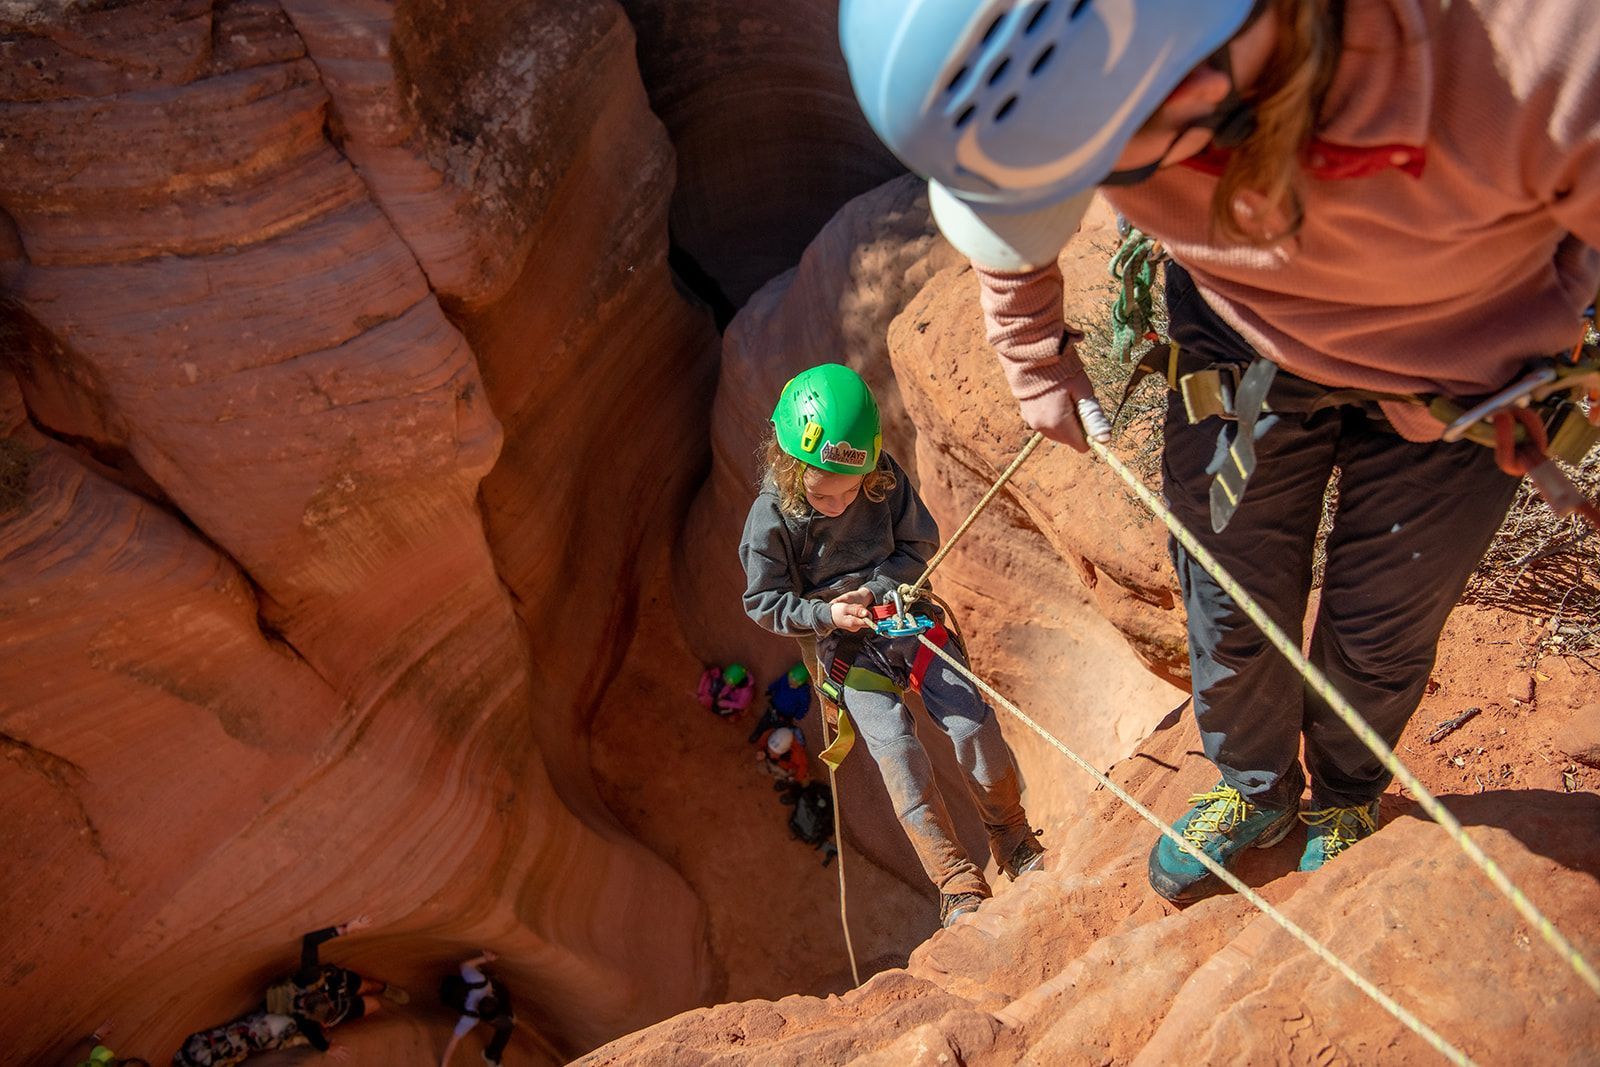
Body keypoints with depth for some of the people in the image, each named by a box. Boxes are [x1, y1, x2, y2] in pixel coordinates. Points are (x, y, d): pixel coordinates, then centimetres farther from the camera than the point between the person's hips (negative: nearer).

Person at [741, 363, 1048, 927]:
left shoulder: (885, 479, -12)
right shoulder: (770, 517, -17)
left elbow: (920, 543, -1)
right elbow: (764, 602, -8)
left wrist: (873, 590, -18)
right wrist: (827, 614, -25)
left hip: (905, 616, 2)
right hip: (844, 644, -2)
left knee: (972, 719, -10)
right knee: (894, 745, -18)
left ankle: (1014, 841, 12)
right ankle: (956, 879, -9)